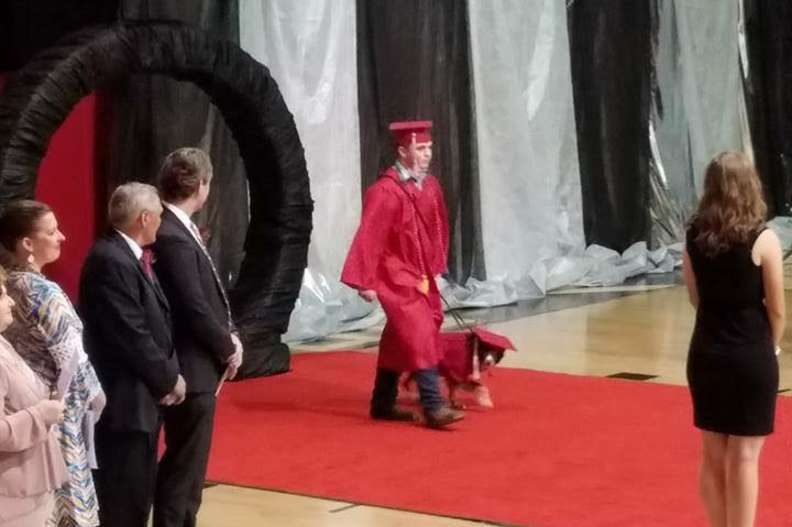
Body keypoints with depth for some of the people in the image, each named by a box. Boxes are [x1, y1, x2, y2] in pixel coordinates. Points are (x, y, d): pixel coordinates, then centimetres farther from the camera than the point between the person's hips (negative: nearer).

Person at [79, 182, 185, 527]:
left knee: (139, 493, 17)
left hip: (143, 397, 10)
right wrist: (168, 380, -11)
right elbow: (132, 336, -23)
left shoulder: (132, 256, 12)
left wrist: (169, 375, 3)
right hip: (124, 400, -10)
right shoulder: (111, 261, -20)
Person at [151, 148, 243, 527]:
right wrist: (228, 348, -10)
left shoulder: (178, 229, 9)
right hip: (190, 368, -10)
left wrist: (227, 336, 4)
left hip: (197, 366, 10)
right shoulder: (172, 237, -22)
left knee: (190, 459, 18)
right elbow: (193, 308, -23)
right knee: (183, 462, -2)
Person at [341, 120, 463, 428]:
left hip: (421, 275, 8)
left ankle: (383, 402, 24)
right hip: (396, 277, -8)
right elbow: (368, 238, -18)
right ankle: (433, 407, -16)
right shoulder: (385, 191, -18)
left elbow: (438, 229, 17)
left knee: (399, 339, 14)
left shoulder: (430, 187, 5)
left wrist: (436, 268, 16)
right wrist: (366, 282, -18)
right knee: (420, 336, -15)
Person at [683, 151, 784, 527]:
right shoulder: (762, 240, -12)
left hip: (705, 355, 4)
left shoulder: (694, 238, 0)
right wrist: (771, 346, 9)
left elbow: (696, 299, 7)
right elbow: (776, 309, -7)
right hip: (751, 357, -4)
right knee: (744, 456, 2)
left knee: (713, 455, 14)